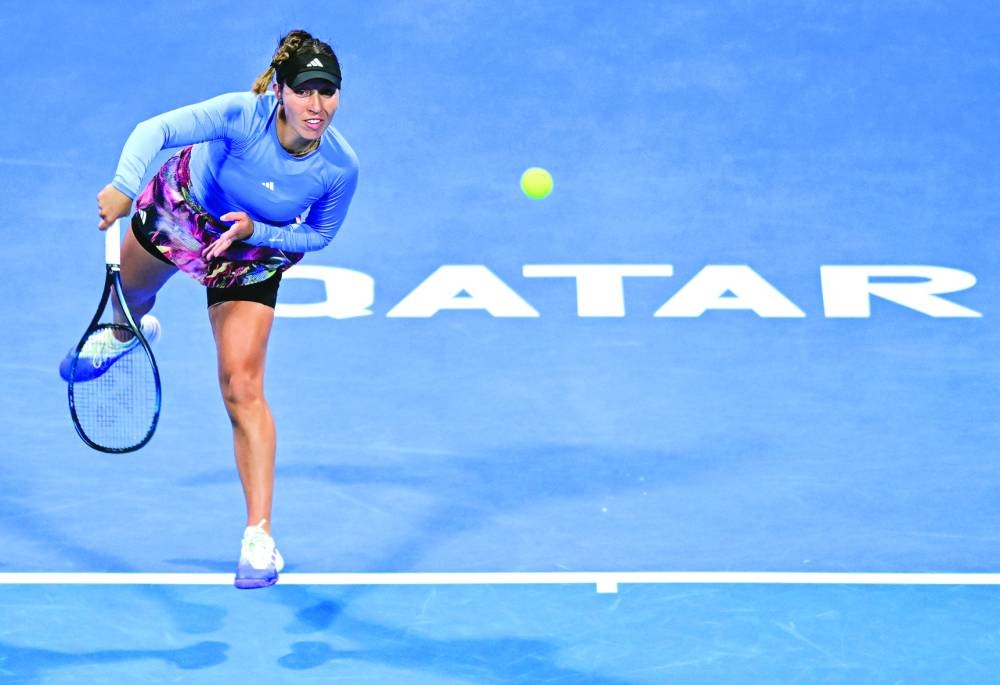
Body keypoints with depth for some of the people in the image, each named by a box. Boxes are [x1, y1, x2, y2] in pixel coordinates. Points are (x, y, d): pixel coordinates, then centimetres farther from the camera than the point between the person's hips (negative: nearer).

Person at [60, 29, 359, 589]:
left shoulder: (340, 166, -30)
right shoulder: (243, 114, -38)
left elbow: (319, 235, -13)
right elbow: (156, 131, -39)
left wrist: (256, 231, -29)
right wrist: (124, 187, -56)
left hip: (254, 253, -1)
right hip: (181, 208, 1)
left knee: (243, 386, -15)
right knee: (130, 291, 32)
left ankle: (259, 535, -12)